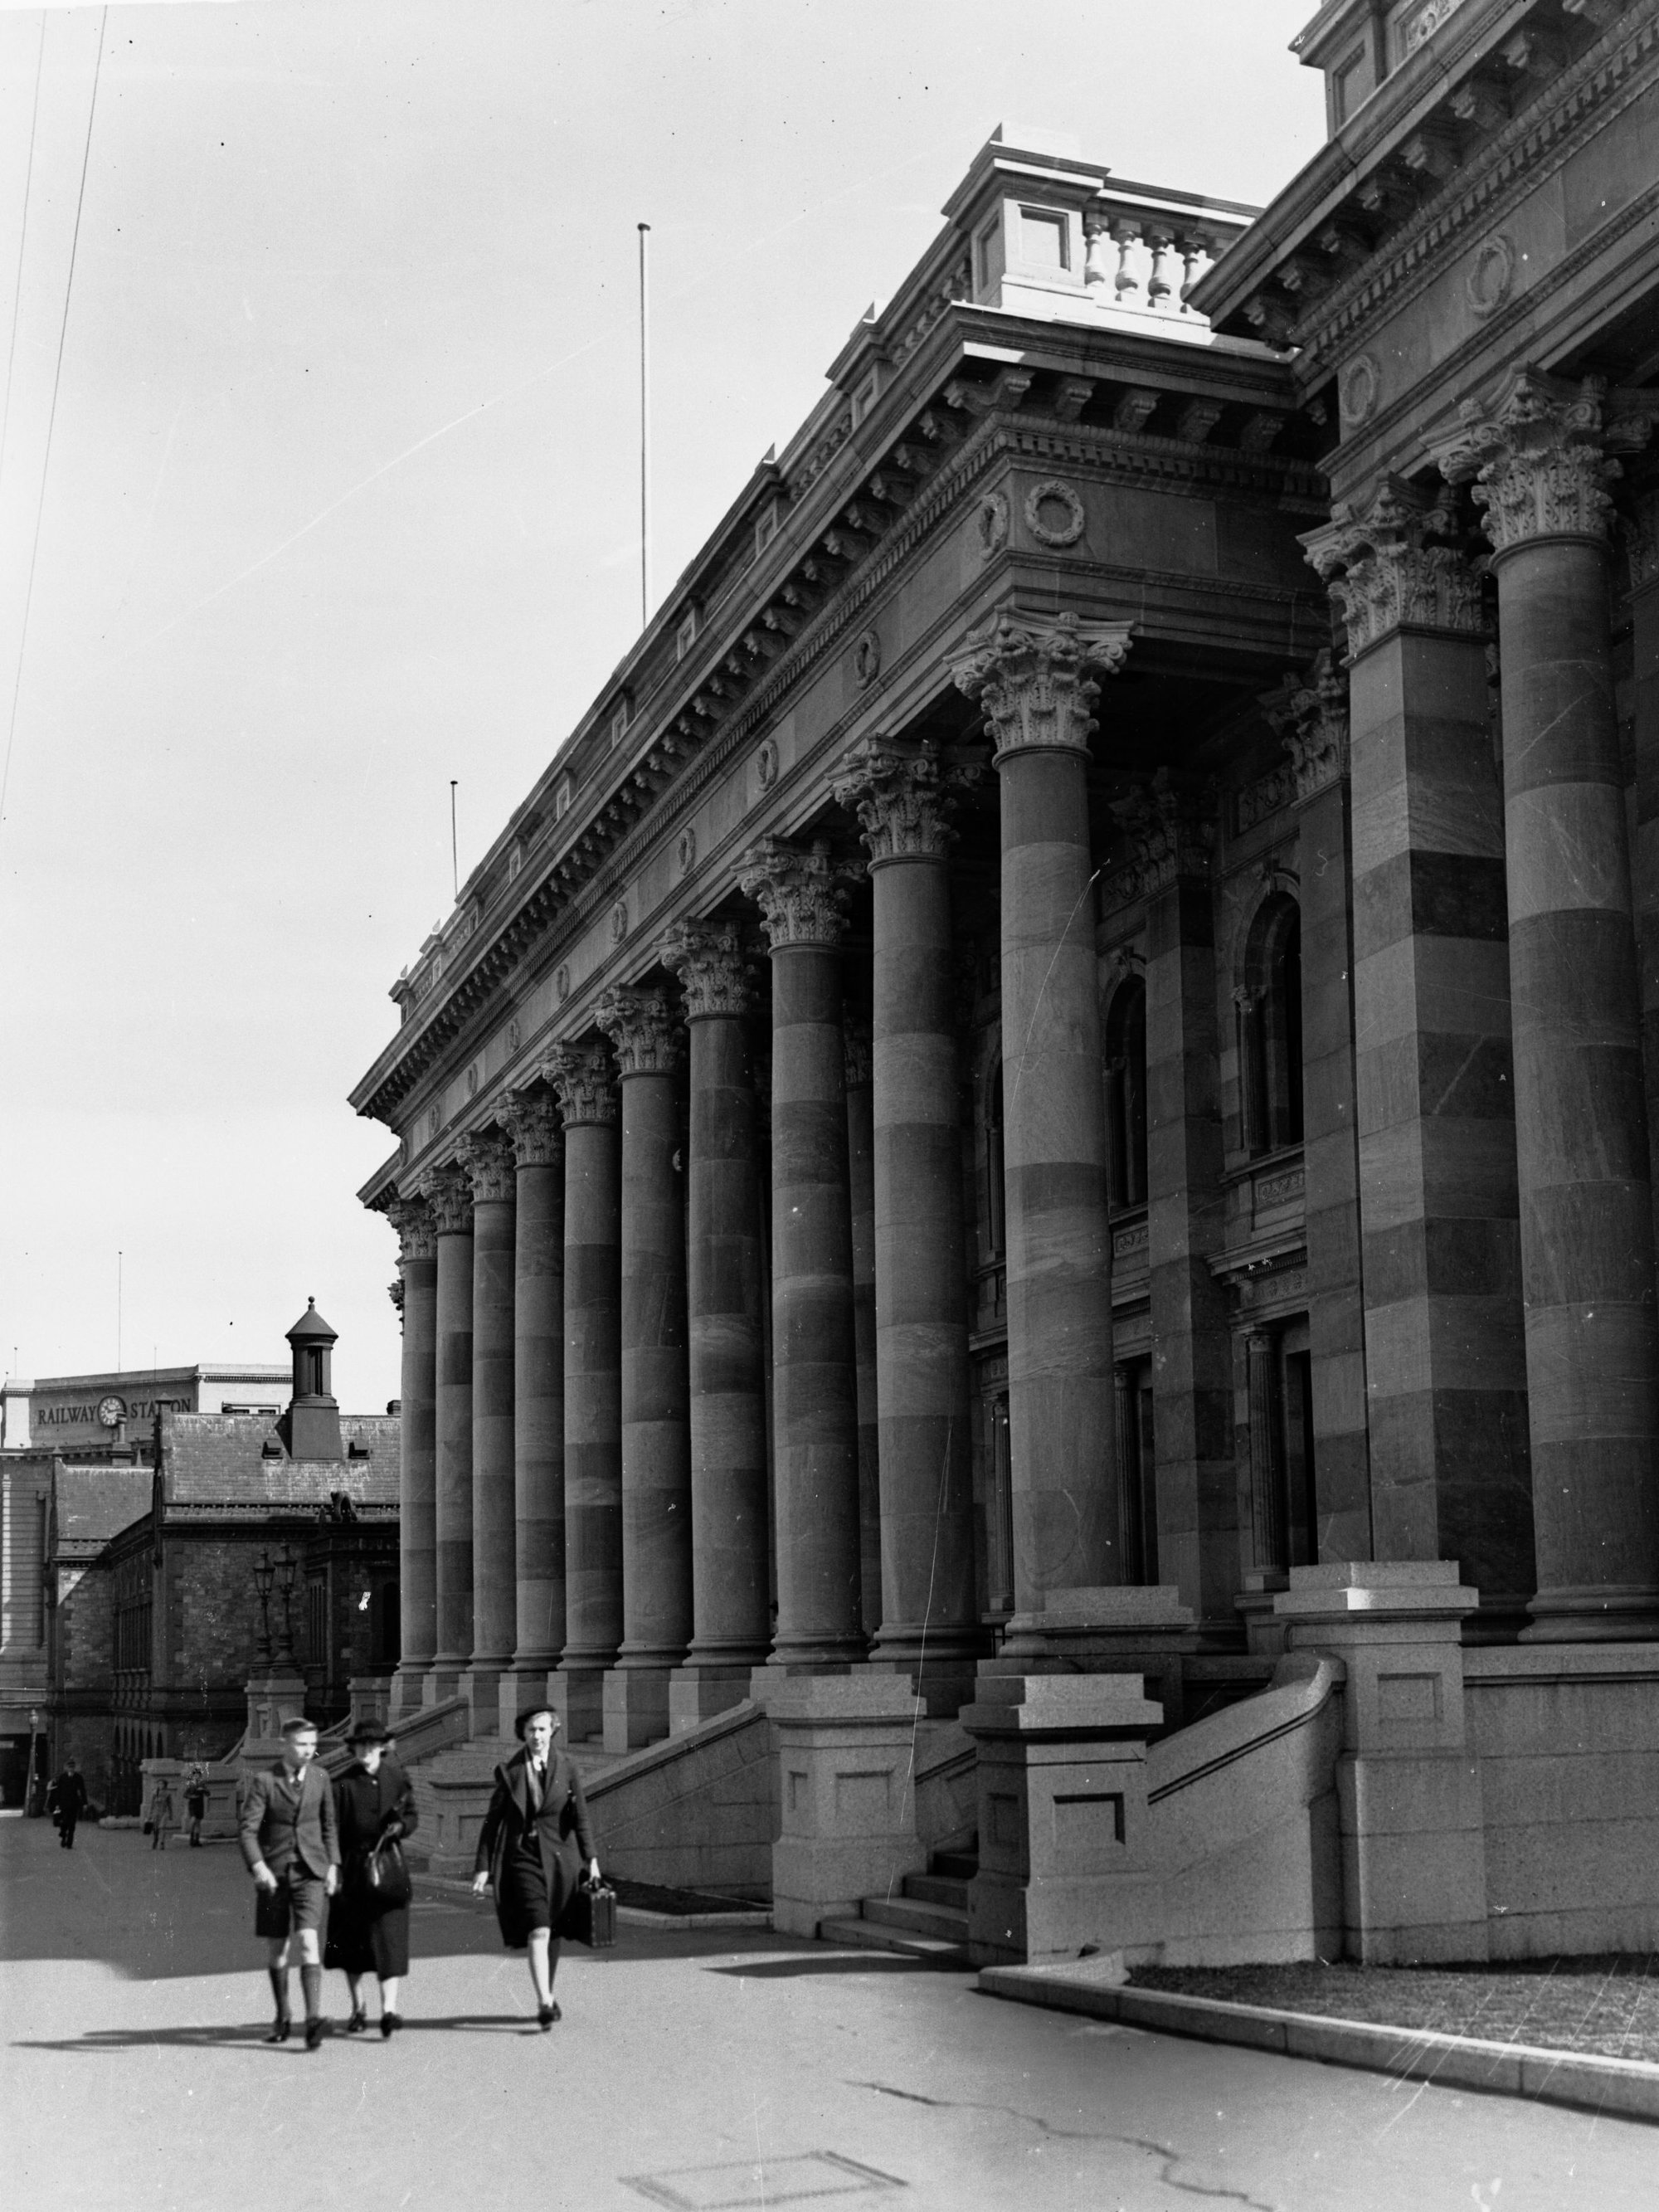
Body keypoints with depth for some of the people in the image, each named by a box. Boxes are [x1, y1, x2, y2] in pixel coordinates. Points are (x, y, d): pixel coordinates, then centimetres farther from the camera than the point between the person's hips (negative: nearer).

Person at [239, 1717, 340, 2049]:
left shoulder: (320, 1778, 3)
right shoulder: (263, 1780, -7)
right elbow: (248, 1829, -12)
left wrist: (333, 1865, 10)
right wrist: (258, 1867, -26)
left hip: (310, 1872, 0)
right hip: (273, 1872, 0)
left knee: (309, 1941, -16)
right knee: (275, 1948, 9)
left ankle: (313, 2019, -24)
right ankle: (283, 2016, 28)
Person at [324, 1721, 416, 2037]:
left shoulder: (396, 1776, 5)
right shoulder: (342, 1784, -3)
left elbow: (412, 1814, 13)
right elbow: (332, 1829, -5)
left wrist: (400, 1826, -10)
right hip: (353, 1868, 0)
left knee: (389, 1937, -9)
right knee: (351, 1941, 9)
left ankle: (389, 2009, -10)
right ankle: (357, 2009, 25)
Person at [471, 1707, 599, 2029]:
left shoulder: (566, 1766, 1)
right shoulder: (509, 1771, 0)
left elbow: (580, 1815, 1)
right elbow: (492, 1820, 4)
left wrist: (591, 1859, -6)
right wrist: (482, 1867, 1)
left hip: (558, 1857, 2)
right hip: (523, 1858, -2)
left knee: (552, 1933, 11)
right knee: (538, 1932, -15)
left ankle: (547, 1998, 28)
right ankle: (545, 2004, -18)